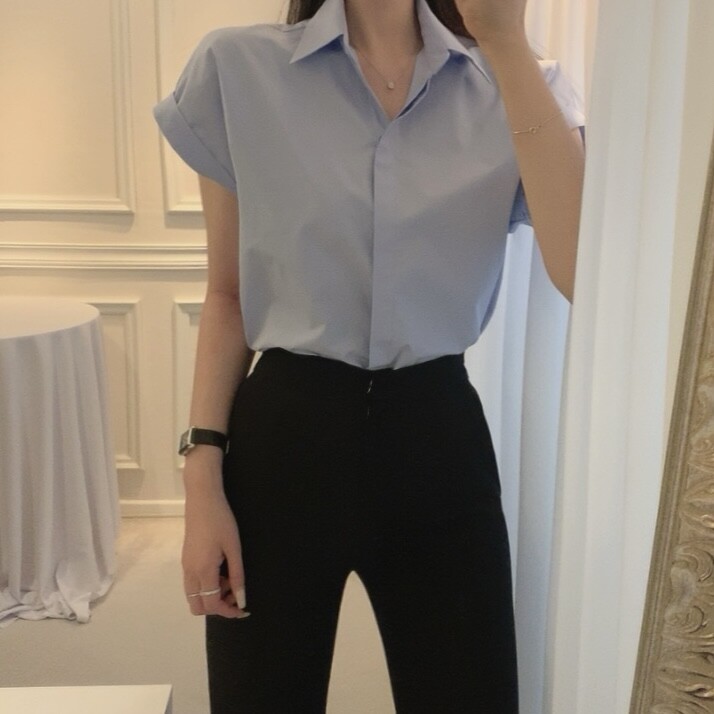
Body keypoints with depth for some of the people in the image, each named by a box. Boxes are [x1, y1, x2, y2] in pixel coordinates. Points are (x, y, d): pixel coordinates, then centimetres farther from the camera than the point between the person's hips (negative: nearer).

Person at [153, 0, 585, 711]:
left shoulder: (518, 85, 0)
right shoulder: (238, 68, -3)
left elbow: (581, 273, -17)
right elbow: (227, 294, 2)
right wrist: (202, 477, -5)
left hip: (438, 440, 1)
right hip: (281, 440, 0)